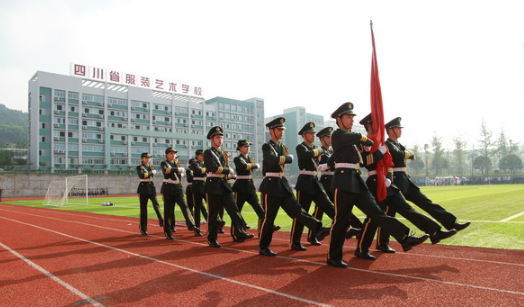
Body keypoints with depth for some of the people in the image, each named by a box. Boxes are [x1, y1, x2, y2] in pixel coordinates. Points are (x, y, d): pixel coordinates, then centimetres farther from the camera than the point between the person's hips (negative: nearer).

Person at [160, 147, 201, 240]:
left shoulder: (177, 164, 18)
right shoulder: (164, 163, 3)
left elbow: (182, 171, 6)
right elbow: (165, 170, -18)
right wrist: (177, 169, -13)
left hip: (178, 188, 3)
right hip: (168, 189, -3)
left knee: (184, 206, -9)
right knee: (168, 209, 0)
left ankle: (192, 226, -15)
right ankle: (168, 231, 10)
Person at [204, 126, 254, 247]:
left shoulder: (223, 153, 18)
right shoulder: (208, 153, -3)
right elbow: (214, 168, -17)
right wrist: (229, 170, -10)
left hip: (225, 185, 6)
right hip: (213, 185, -6)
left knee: (234, 210, -4)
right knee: (213, 214, 1)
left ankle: (239, 234, -5)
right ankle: (211, 239, 12)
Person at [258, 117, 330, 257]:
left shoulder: (282, 146, 16)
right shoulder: (267, 146, -7)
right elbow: (273, 160, -26)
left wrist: (284, 158, -2)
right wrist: (288, 157, -12)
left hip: (283, 183, 7)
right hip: (271, 184, -6)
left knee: (296, 209, -1)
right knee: (269, 217, 0)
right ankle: (263, 247, 12)